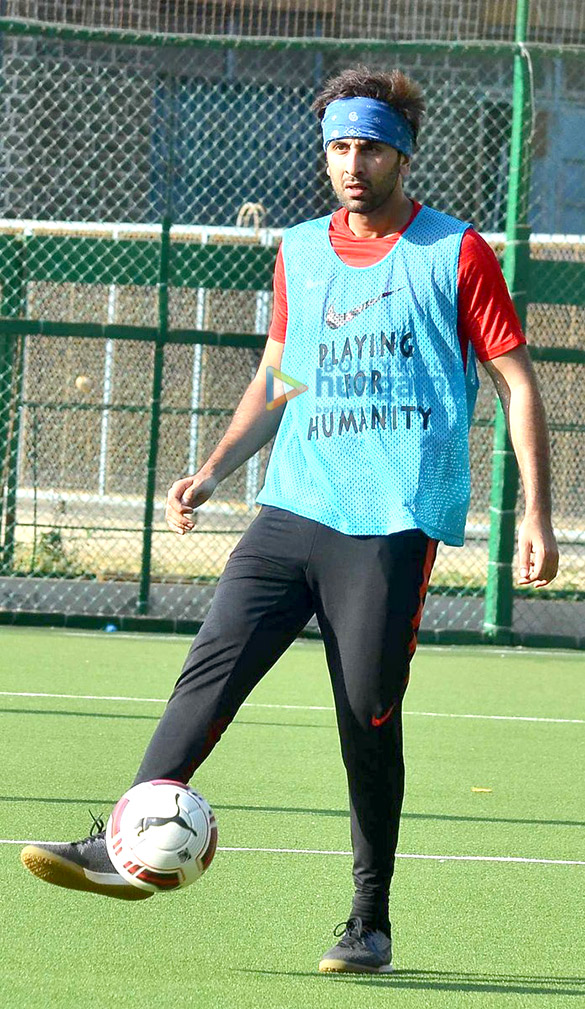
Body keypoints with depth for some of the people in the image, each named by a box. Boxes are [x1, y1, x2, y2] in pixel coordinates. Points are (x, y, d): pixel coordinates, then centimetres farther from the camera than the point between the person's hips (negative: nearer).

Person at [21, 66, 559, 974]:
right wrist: (212, 472, 14)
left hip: (391, 525, -5)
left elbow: (518, 385, 2)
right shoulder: (299, 253, 15)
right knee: (209, 671, -10)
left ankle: (371, 924, 8)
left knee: (369, 722, -3)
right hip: (291, 512, 5)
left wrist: (536, 514, -5)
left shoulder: (457, 255, 0)